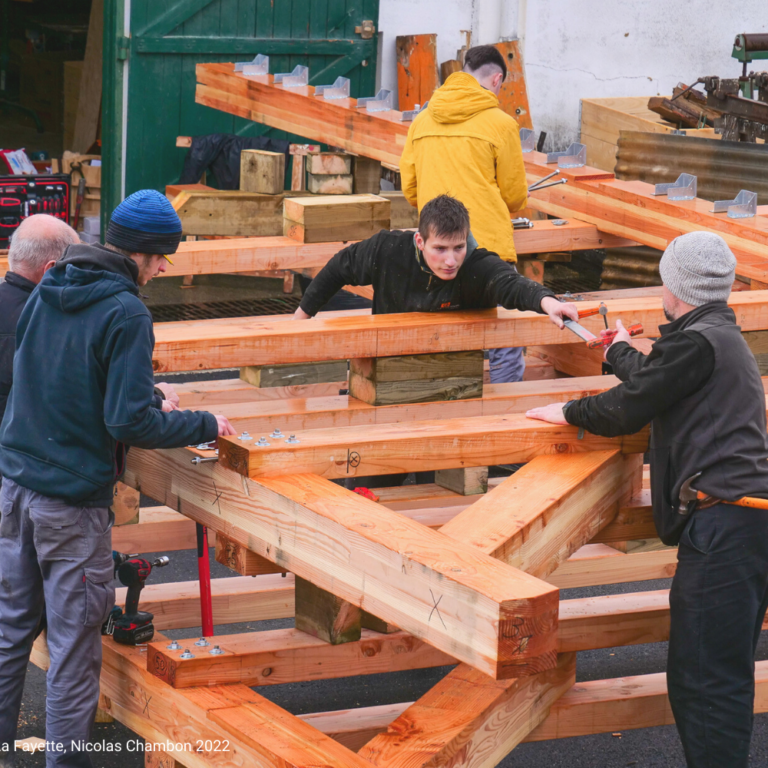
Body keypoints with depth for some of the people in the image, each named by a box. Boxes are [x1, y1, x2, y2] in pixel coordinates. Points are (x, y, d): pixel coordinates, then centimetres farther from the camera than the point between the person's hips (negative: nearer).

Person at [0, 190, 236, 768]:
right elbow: (129, 423, -20)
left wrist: (145, 393, 25)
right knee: (74, 639, 3)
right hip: (73, 502, -7)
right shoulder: (125, 314, -17)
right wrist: (204, 425, -7)